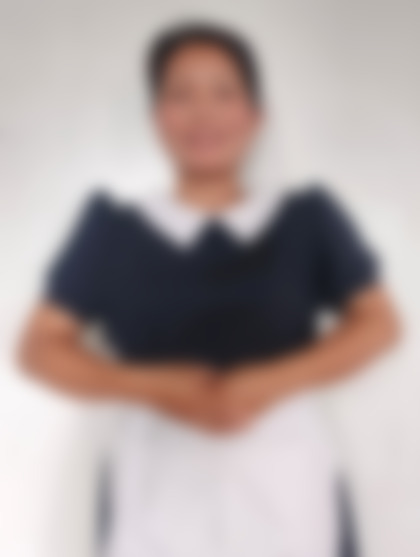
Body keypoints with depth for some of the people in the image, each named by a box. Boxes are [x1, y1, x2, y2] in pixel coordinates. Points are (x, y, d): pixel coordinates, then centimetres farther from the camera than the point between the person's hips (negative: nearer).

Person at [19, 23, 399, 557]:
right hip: (161, 489, 0)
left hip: (285, 485, 1)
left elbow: (378, 323, 8)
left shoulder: (308, 219, 7)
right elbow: (41, 346, 7)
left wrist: (273, 382, -8)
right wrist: (149, 386, -10)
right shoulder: (115, 231, 6)